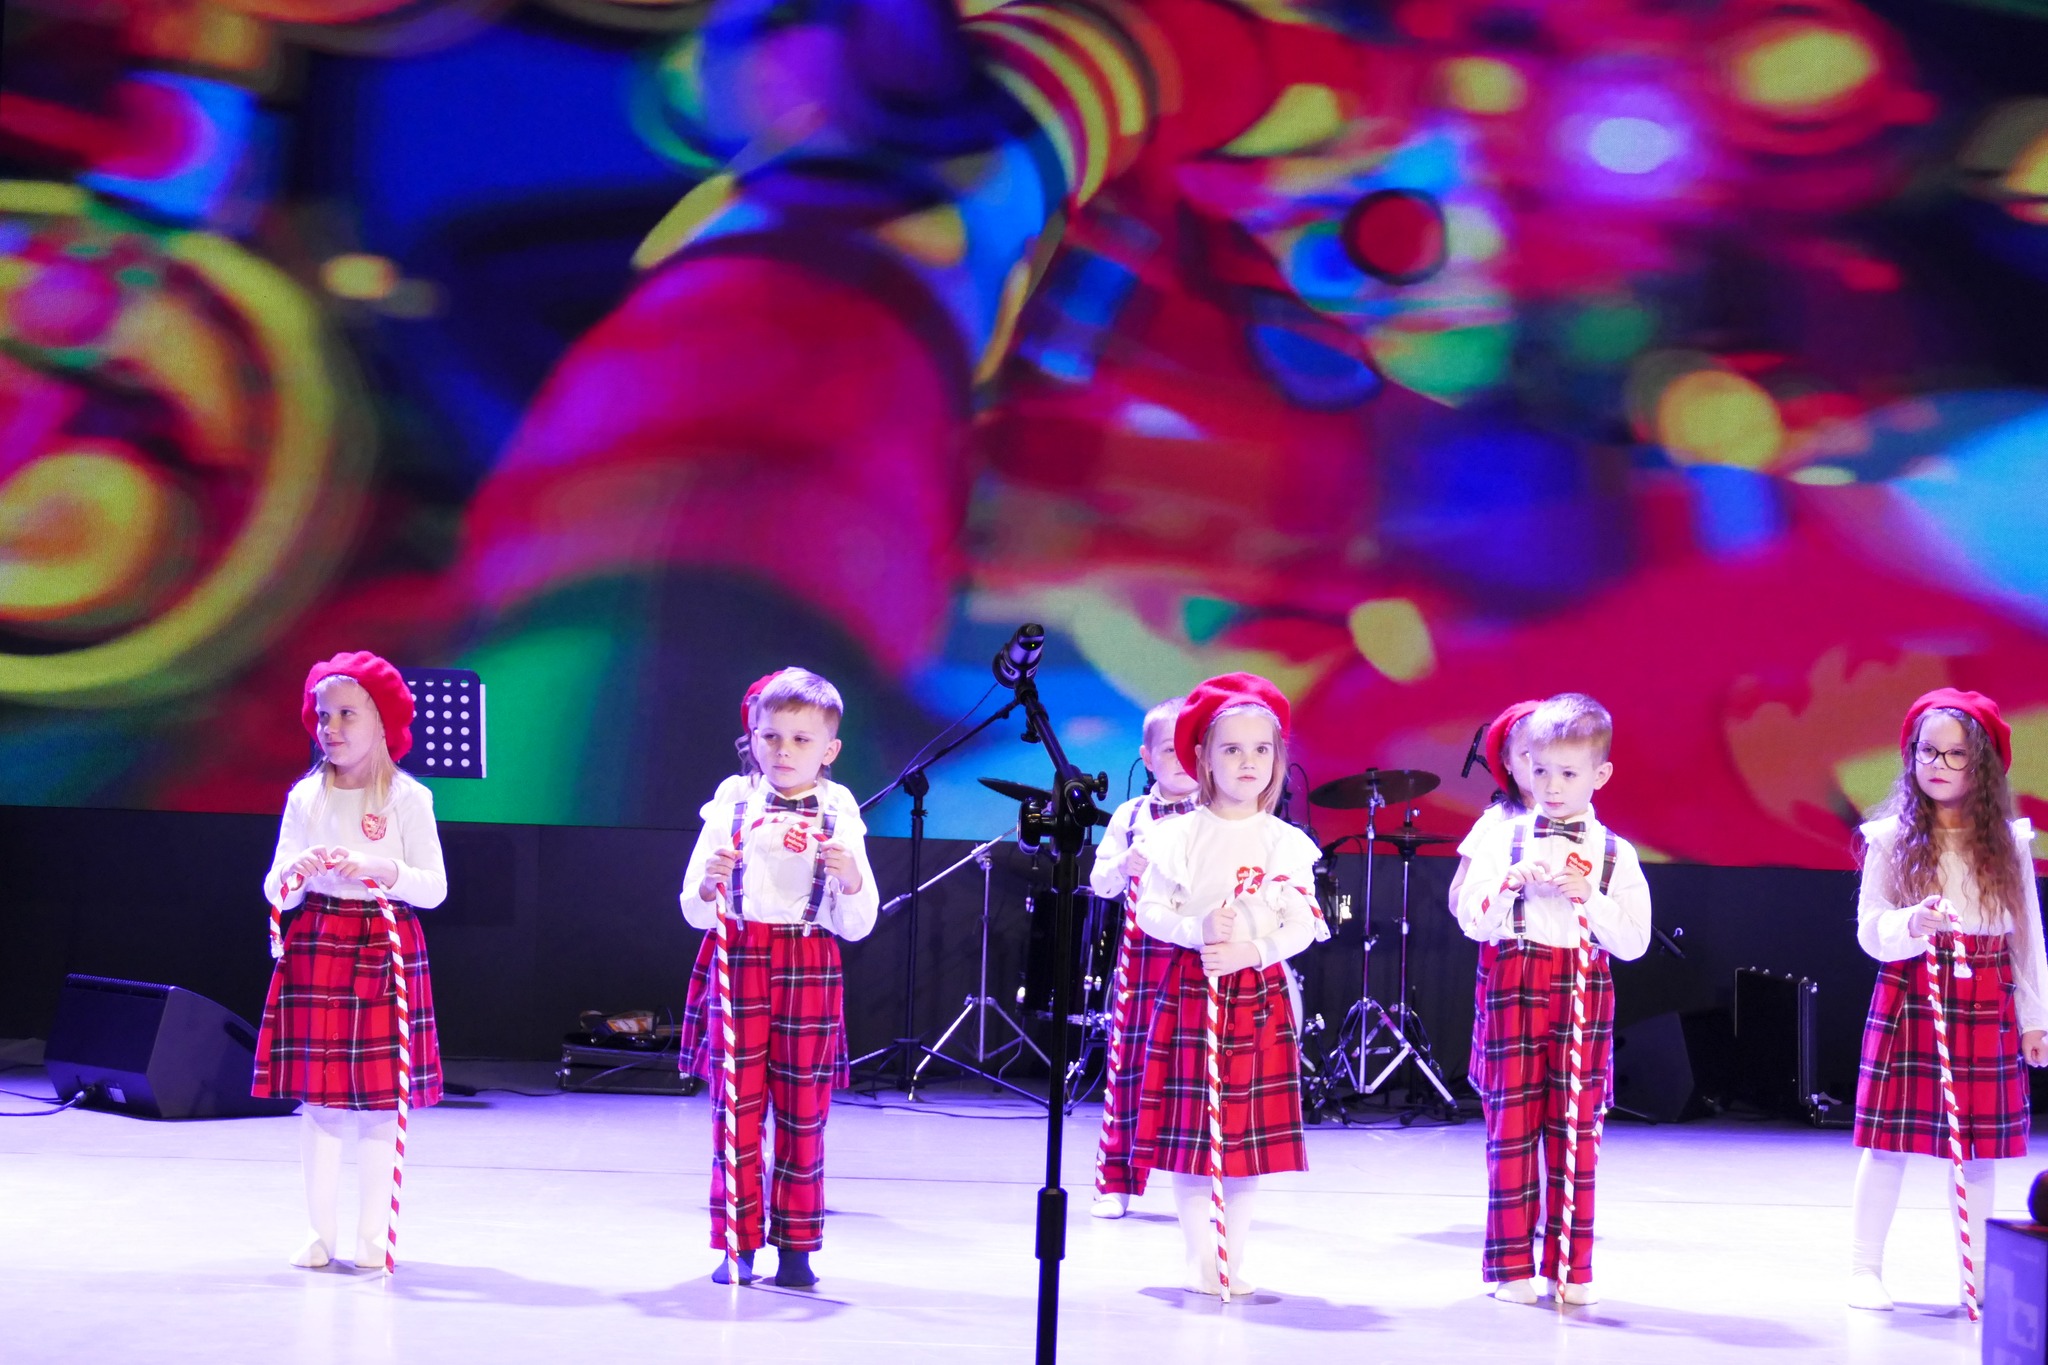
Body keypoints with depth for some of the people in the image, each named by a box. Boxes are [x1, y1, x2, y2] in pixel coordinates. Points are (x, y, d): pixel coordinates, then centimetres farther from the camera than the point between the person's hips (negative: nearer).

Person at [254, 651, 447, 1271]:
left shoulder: (407, 798, -1)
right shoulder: (306, 797, 6)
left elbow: (435, 889, -5)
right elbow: (275, 892, 5)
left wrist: (382, 870, -21)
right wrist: (297, 872, -17)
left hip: (386, 947, -2)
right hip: (315, 946, 2)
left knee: (379, 1096, 0)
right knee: (316, 1097, 4)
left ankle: (372, 1234, 11)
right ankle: (321, 1232, 14)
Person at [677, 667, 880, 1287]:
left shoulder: (839, 814, 5)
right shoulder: (732, 803, 5)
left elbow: (857, 926, 3)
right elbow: (696, 911, 4)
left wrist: (850, 877, -16)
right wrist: (711, 882, -17)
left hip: (811, 966, 0)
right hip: (739, 958, 0)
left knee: (803, 1110, 3)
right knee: (736, 1104, -1)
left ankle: (796, 1246, 12)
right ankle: (738, 1244, 7)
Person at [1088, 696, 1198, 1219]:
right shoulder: (1130, 816, 9)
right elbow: (1100, 883, 6)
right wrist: (1126, 864, -14)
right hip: (1141, 953, 1)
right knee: (1129, 1061, 3)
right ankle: (1116, 1180, 12)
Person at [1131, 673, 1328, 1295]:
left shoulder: (1288, 843, 2)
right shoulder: (1179, 835, -1)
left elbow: (1304, 923, -2)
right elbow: (1150, 909, -4)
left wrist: (1253, 950, -18)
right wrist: (1198, 931, -20)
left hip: (1260, 990, 1)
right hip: (1190, 987, -1)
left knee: (1253, 1131, 4)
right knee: (1190, 1130, 1)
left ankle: (1234, 1260, 15)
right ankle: (1200, 1260, 12)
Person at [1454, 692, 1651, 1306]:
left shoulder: (1615, 854, 6)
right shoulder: (1502, 839, 5)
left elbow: (1635, 941, -1)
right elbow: (1472, 921, 0)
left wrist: (1589, 898, -13)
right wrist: (1509, 883, -16)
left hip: (1584, 991, 0)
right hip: (1512, 988, 0)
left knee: (1578, 1130, 2)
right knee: (1511, 1124, 0)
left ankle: (1573, 1266, 11)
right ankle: (1511, 1266, 8)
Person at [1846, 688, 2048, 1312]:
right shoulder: (1891, 839, -2)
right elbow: (1870, 931, -3)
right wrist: (1911, 925, -24)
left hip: (1985, 1008, 2)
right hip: (1906, 1001, -2)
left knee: (1979, 1148, 7)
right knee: (1889, 1142, 0)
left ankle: (1978, 1277, 19)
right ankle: (1865, 1268, 11)